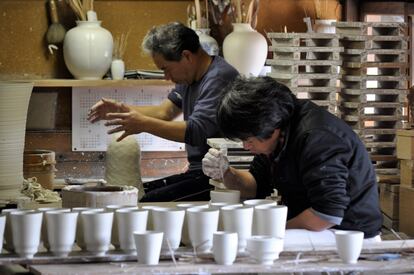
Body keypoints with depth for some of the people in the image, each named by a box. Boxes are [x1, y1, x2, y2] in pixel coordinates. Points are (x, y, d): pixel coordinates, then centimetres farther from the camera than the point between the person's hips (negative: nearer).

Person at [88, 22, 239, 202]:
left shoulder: (219, 78, -16)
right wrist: (121, 109, 3)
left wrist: (144, 124, -24)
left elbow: (197, 132, -24)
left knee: (148, 203, -25)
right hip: (197, 173, 10)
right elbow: (165, 112, 15)